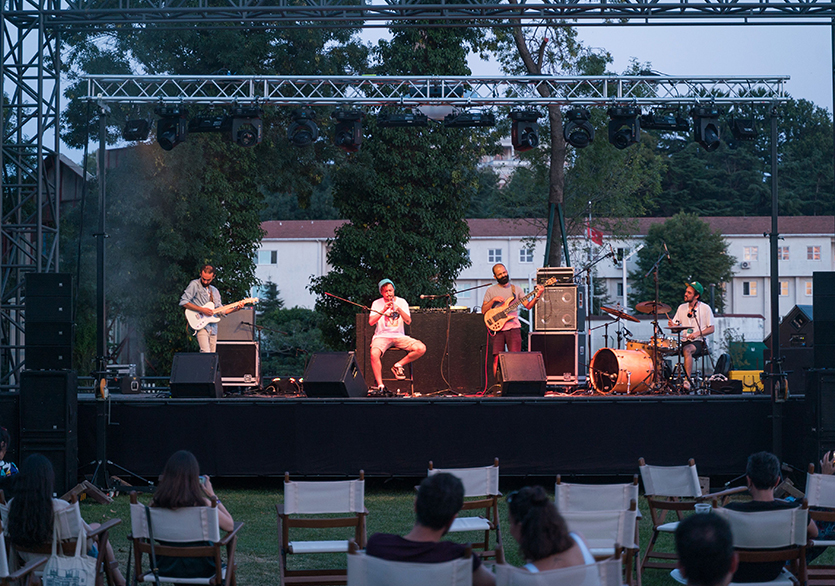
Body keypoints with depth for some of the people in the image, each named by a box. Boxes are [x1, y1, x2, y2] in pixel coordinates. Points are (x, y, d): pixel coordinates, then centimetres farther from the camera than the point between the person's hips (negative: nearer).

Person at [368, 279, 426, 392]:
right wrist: (383, 310, -20)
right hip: (382, 336, -2)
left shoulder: (401, 302, 6)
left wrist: (399, 309, -22)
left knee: (421, 348, -22)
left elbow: (408, 321, -6)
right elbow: (371, 322, -9)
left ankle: (398, 365, -5)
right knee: (374, 354, -36)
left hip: (399, 336, 2)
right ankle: (380, 386, -28)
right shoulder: (377, 303, 4)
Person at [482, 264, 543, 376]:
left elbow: (528, 305, 6)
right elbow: (483, 310, 6)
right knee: (497, 358, -5)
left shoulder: (516, 289, 13)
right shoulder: (491, 290, 11)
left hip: (513, 328, 0)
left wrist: (537, 296, -11)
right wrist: (493, 300, -8)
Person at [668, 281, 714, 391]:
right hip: (683, 341, 5)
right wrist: (672, 325, -11)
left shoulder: (705, 308, -2)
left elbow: (711, 329, -3)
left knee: (687, 350, -38)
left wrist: (697, 333, -18)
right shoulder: (682, 308, 12)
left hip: (698, 342, -5)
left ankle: (687, 380, -40)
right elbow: (675, 325, 13)